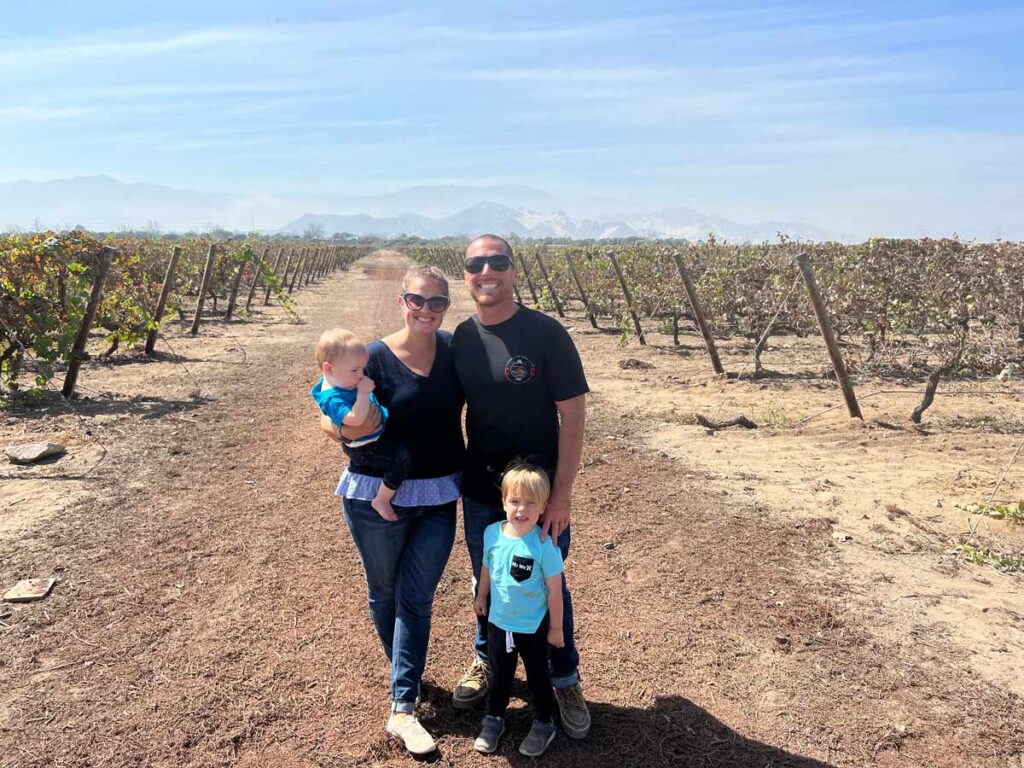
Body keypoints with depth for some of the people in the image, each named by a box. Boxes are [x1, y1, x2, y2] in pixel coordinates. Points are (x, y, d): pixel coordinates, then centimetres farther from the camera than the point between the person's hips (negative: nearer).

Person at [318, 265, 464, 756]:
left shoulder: (456, 350, -2)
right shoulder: (374, 359, -12)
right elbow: (328, 420, -8)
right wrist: (348, 428, -30)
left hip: (439, 497, 2)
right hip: (376, 497, -2)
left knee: (416, 599, 4)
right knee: (384, 593, 15)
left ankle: (402, 710, 13)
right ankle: (405, 674, 41)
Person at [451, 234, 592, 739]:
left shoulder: (546, 333, -14)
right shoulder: (461, 338, -1)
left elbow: (573, 413, -13)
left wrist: (561, 494, -15)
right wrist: (454, 477, 2)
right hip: (480, 493, 4)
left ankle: (565, 680, 34)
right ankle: (486, 660, 44)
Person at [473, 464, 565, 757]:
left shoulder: (545, 544, -26)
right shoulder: (492, 533, -13)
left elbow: (554, 590, -16)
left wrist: (556, 628, -9)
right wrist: (481, 596, 19)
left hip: (533, 627, -3)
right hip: (498, 622, 4)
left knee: (537, 676, 18)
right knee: (499, 675, 22)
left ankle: (543, 724, 39)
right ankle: (493, 720, 43)